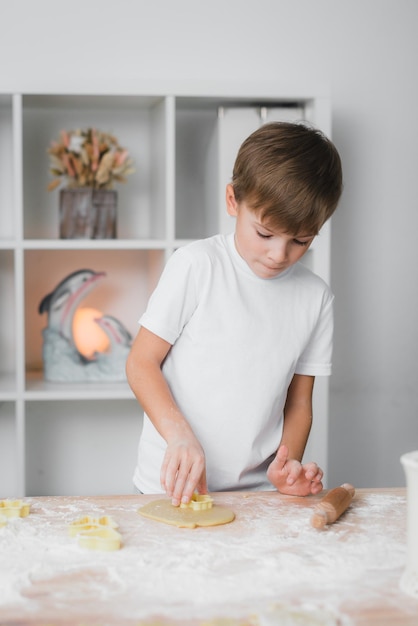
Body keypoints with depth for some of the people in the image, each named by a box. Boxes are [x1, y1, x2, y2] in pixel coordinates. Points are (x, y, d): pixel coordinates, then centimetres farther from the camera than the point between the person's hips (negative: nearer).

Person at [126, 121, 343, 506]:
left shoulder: (316, 297, 6)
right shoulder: (197, 265, -5)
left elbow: (298, 402, 12)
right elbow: (141, 363, -4)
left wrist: (288, 468, -4)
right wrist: (180, 435, -18)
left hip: (257, 492, 4)